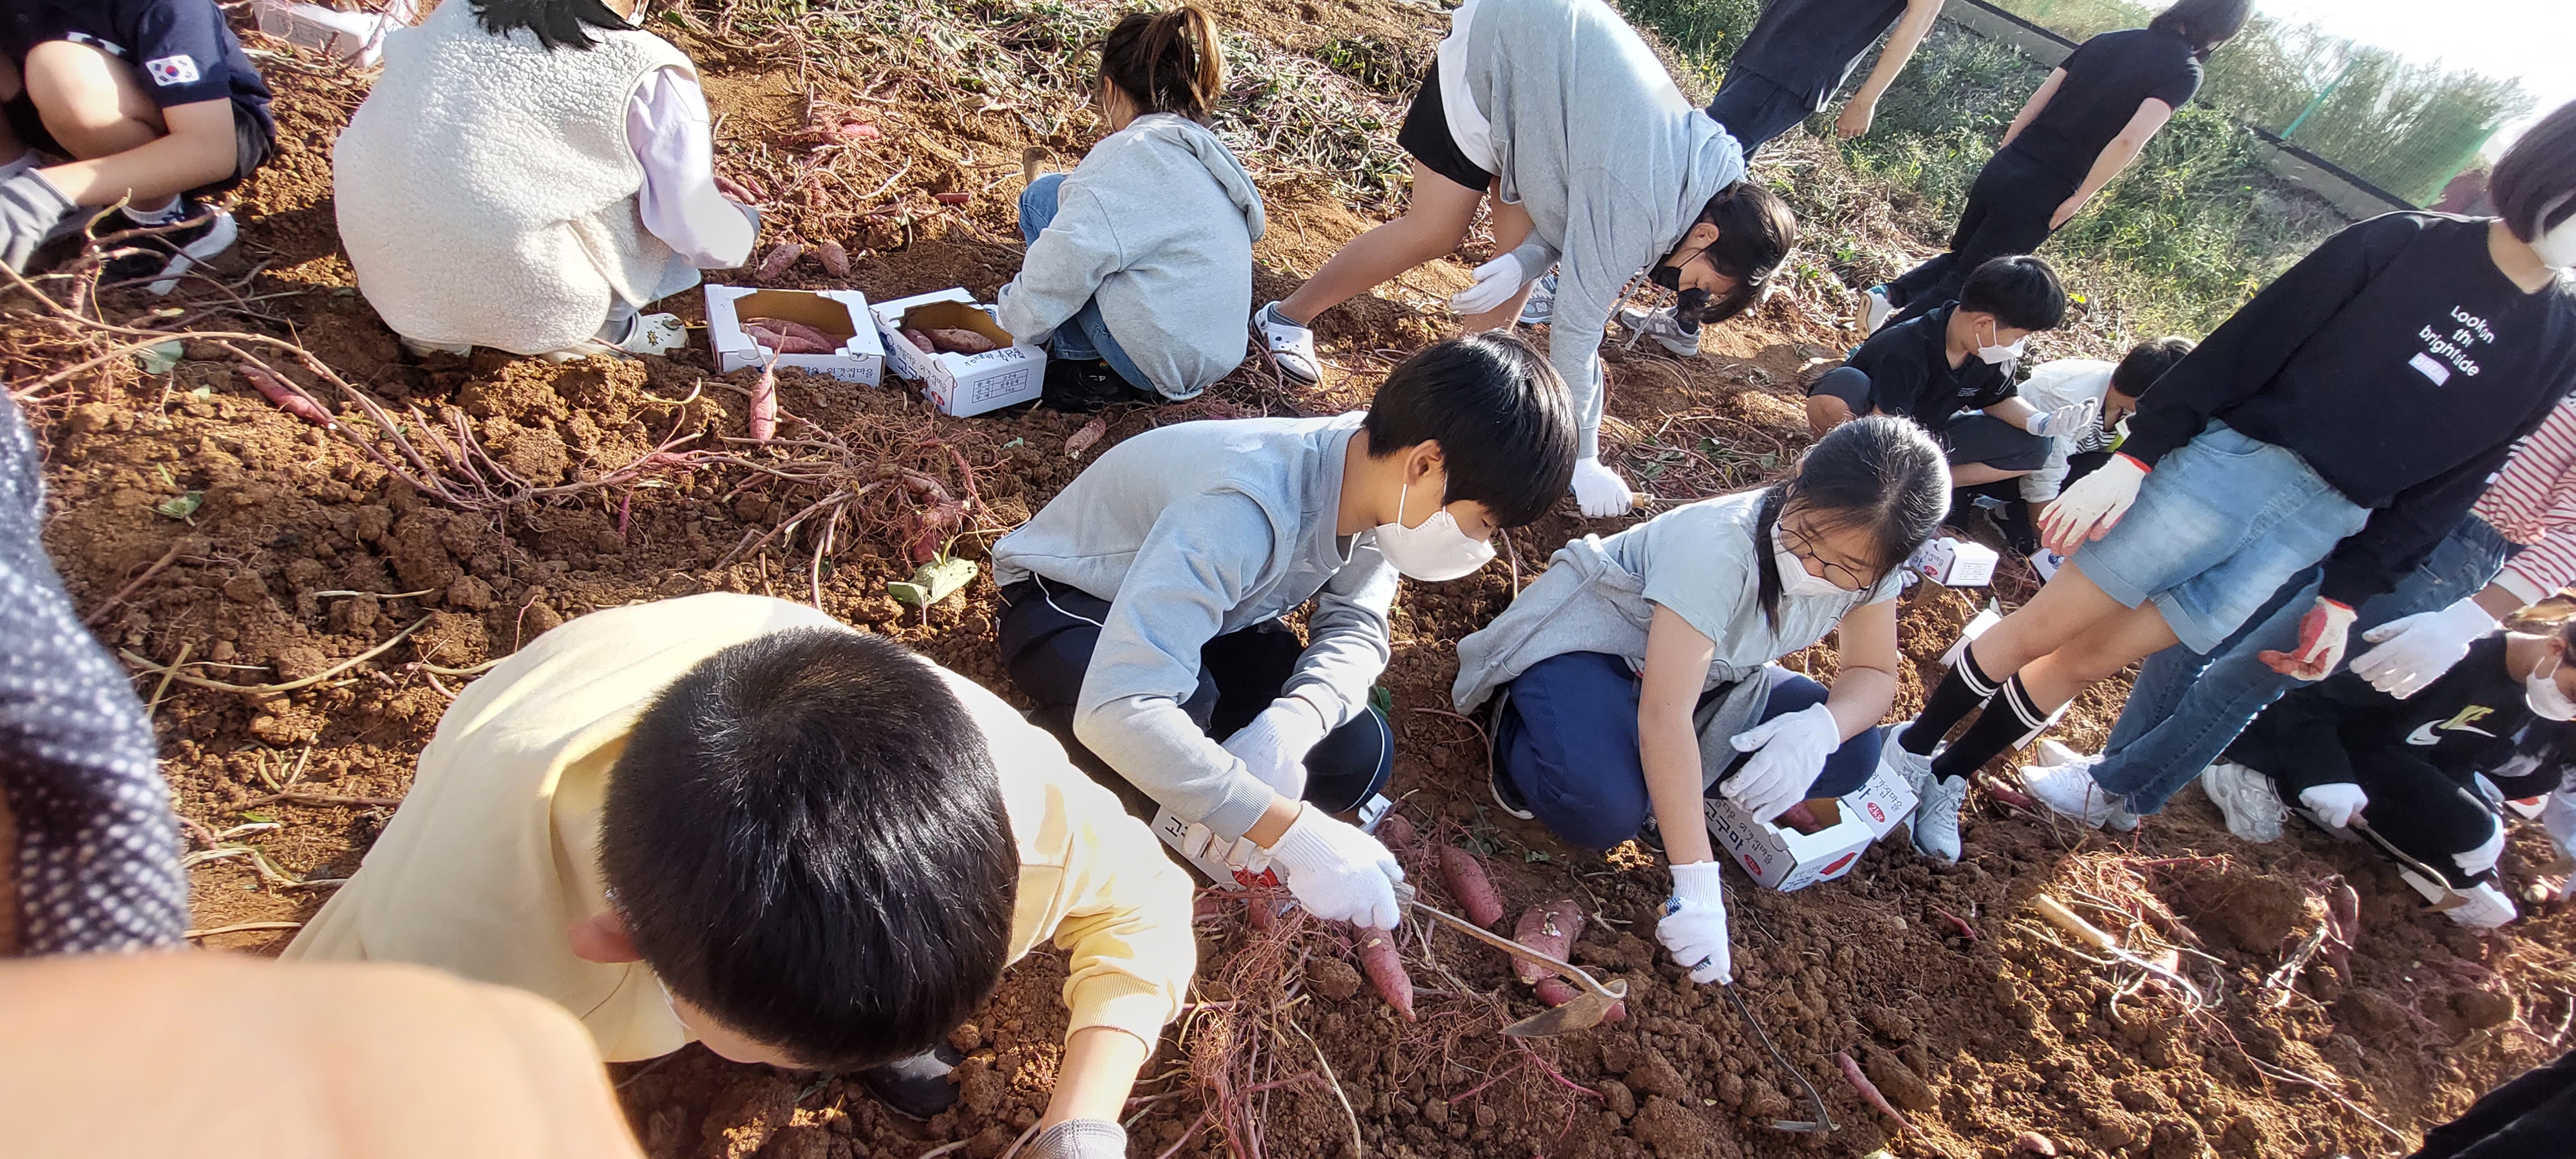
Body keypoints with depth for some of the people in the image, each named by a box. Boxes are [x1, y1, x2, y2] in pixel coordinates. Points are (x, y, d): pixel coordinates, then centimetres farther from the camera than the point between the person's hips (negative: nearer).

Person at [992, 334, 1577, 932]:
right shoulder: (1246, 509, -42)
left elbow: (1354, 628, -14)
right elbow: (1117, 708, -50)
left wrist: (1292, 725, -36)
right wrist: (1293, 832, -48)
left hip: (1205, 605, 6)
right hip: (1067, 601, -6)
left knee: (1358, 757, -12)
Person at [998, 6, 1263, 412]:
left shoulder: (1127, 155, -13)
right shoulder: (1202, 147, 12)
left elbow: (1064, 267, -18)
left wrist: (1015, 319, 1)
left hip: (1160, 360, -9)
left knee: (1046, 196, 0)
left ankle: (1087, 369, 2)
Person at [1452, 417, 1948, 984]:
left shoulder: (1865, 563, -16)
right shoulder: (1716, 547, -37)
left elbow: (1873, 673, -4)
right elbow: (1664, 716, -39)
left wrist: (1821, 727, -30)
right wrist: (1697, 888, -40)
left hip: (1708, 671, 7)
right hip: (1590, 641, -7)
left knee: (1852, 755, -11)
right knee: (1602, 809, -33)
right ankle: (1520, 726, -1)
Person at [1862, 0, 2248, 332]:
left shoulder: (2107, 41, 12)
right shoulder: (2184, 72, -5)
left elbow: (2031, 107, 9)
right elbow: (2129, 139, -19)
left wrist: (2003, 160, 15)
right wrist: (2078, 199, -11)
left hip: (2004, 168, 5)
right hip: (2043, 194, -5)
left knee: (1960, 254, 23)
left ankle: (1889, 294, 3)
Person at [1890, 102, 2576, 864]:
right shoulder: (2404, 245, -4)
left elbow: (2444, 488, 10)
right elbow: (2239, 349, -7)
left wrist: (2347, 596, 6)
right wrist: (2134, 458, -13)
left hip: (2316, 535, 3)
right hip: (2227, 460, -2)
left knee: (2086, 663, 2)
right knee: (2043, 628, -1)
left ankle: (1951, 775, 19)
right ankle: (1913, 747, 19)